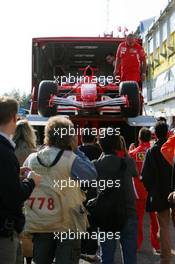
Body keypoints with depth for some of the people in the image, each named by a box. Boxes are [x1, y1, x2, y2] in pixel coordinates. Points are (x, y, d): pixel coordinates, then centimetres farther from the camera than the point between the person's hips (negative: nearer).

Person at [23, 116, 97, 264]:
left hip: (39, 224, 4)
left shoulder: (31, 159, -1)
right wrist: (77, 151, -2)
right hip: (66, 224, -4)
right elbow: (92, 174, -7)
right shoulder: (71, 159, -14)